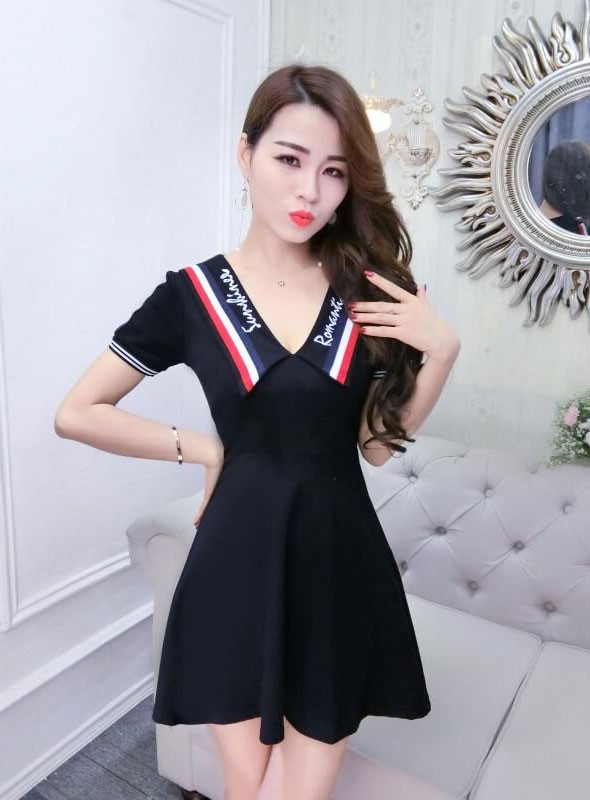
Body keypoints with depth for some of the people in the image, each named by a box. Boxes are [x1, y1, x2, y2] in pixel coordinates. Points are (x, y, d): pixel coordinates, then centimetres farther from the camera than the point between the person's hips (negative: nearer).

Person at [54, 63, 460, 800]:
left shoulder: (370, 290, -1)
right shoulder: (191, 294, -6)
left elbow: (378, 444, 2)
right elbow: (75, 412, -1)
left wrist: (442, 350, -11)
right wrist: (205, 449, -4)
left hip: (340, 563, 2)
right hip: (239, 564, -1)